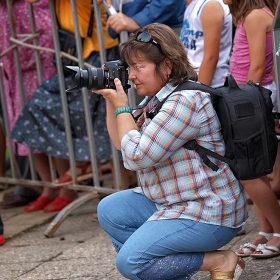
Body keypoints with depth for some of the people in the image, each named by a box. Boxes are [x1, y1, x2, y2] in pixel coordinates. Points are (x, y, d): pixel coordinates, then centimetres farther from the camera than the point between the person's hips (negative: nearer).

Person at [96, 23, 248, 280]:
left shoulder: (184, 101, -22)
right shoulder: (154, 99, 10)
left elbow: (136, 156, -23)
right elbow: (121, 143, 17)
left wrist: (122, 107, -11)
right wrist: (110, 100, 6)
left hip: (208, 212, -11)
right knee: (109, 211, 9)